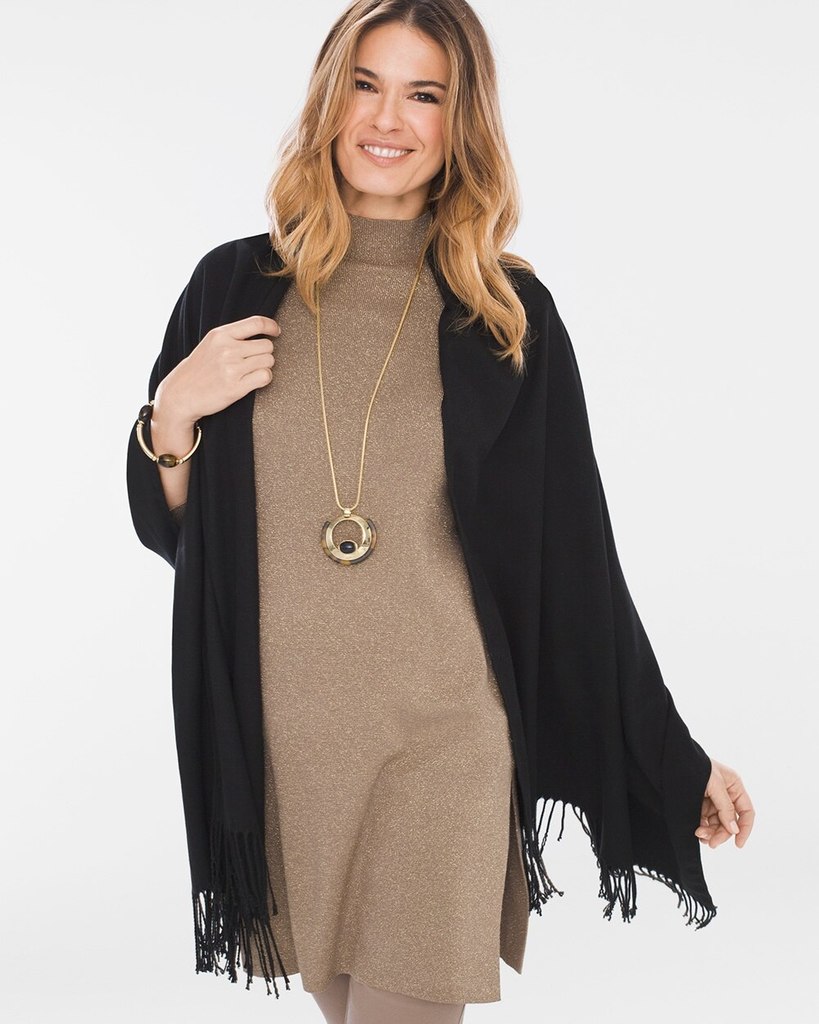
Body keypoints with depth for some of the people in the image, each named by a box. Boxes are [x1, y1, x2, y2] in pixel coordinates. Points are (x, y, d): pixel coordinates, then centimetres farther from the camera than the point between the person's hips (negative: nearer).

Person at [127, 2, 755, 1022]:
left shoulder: (509, 316, -2)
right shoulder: (235, 286, 2)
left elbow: (572, 555, 3)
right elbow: (167, 525, 9)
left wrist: (674, 765, 3)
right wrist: (173, 413, -12)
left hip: (441, 733, -2)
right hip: (275, 734, 2)